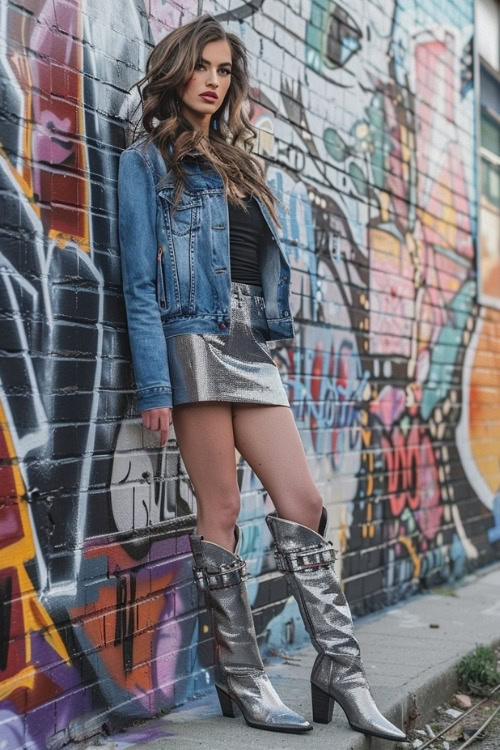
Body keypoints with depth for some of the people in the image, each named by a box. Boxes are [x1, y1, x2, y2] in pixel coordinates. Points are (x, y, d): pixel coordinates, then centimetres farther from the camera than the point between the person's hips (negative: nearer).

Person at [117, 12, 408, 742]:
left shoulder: (236, 162, 23)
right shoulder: (148, 161, 3)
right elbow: (140, 282, -5)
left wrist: (270, 332, 12)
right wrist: (155, 382, -13)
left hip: (251, 346, 6)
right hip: (194, 339, -6)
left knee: (303, 500, 0)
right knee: (221, 508, -3)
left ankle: (342, 671, 4)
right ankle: (243, 680, 7)